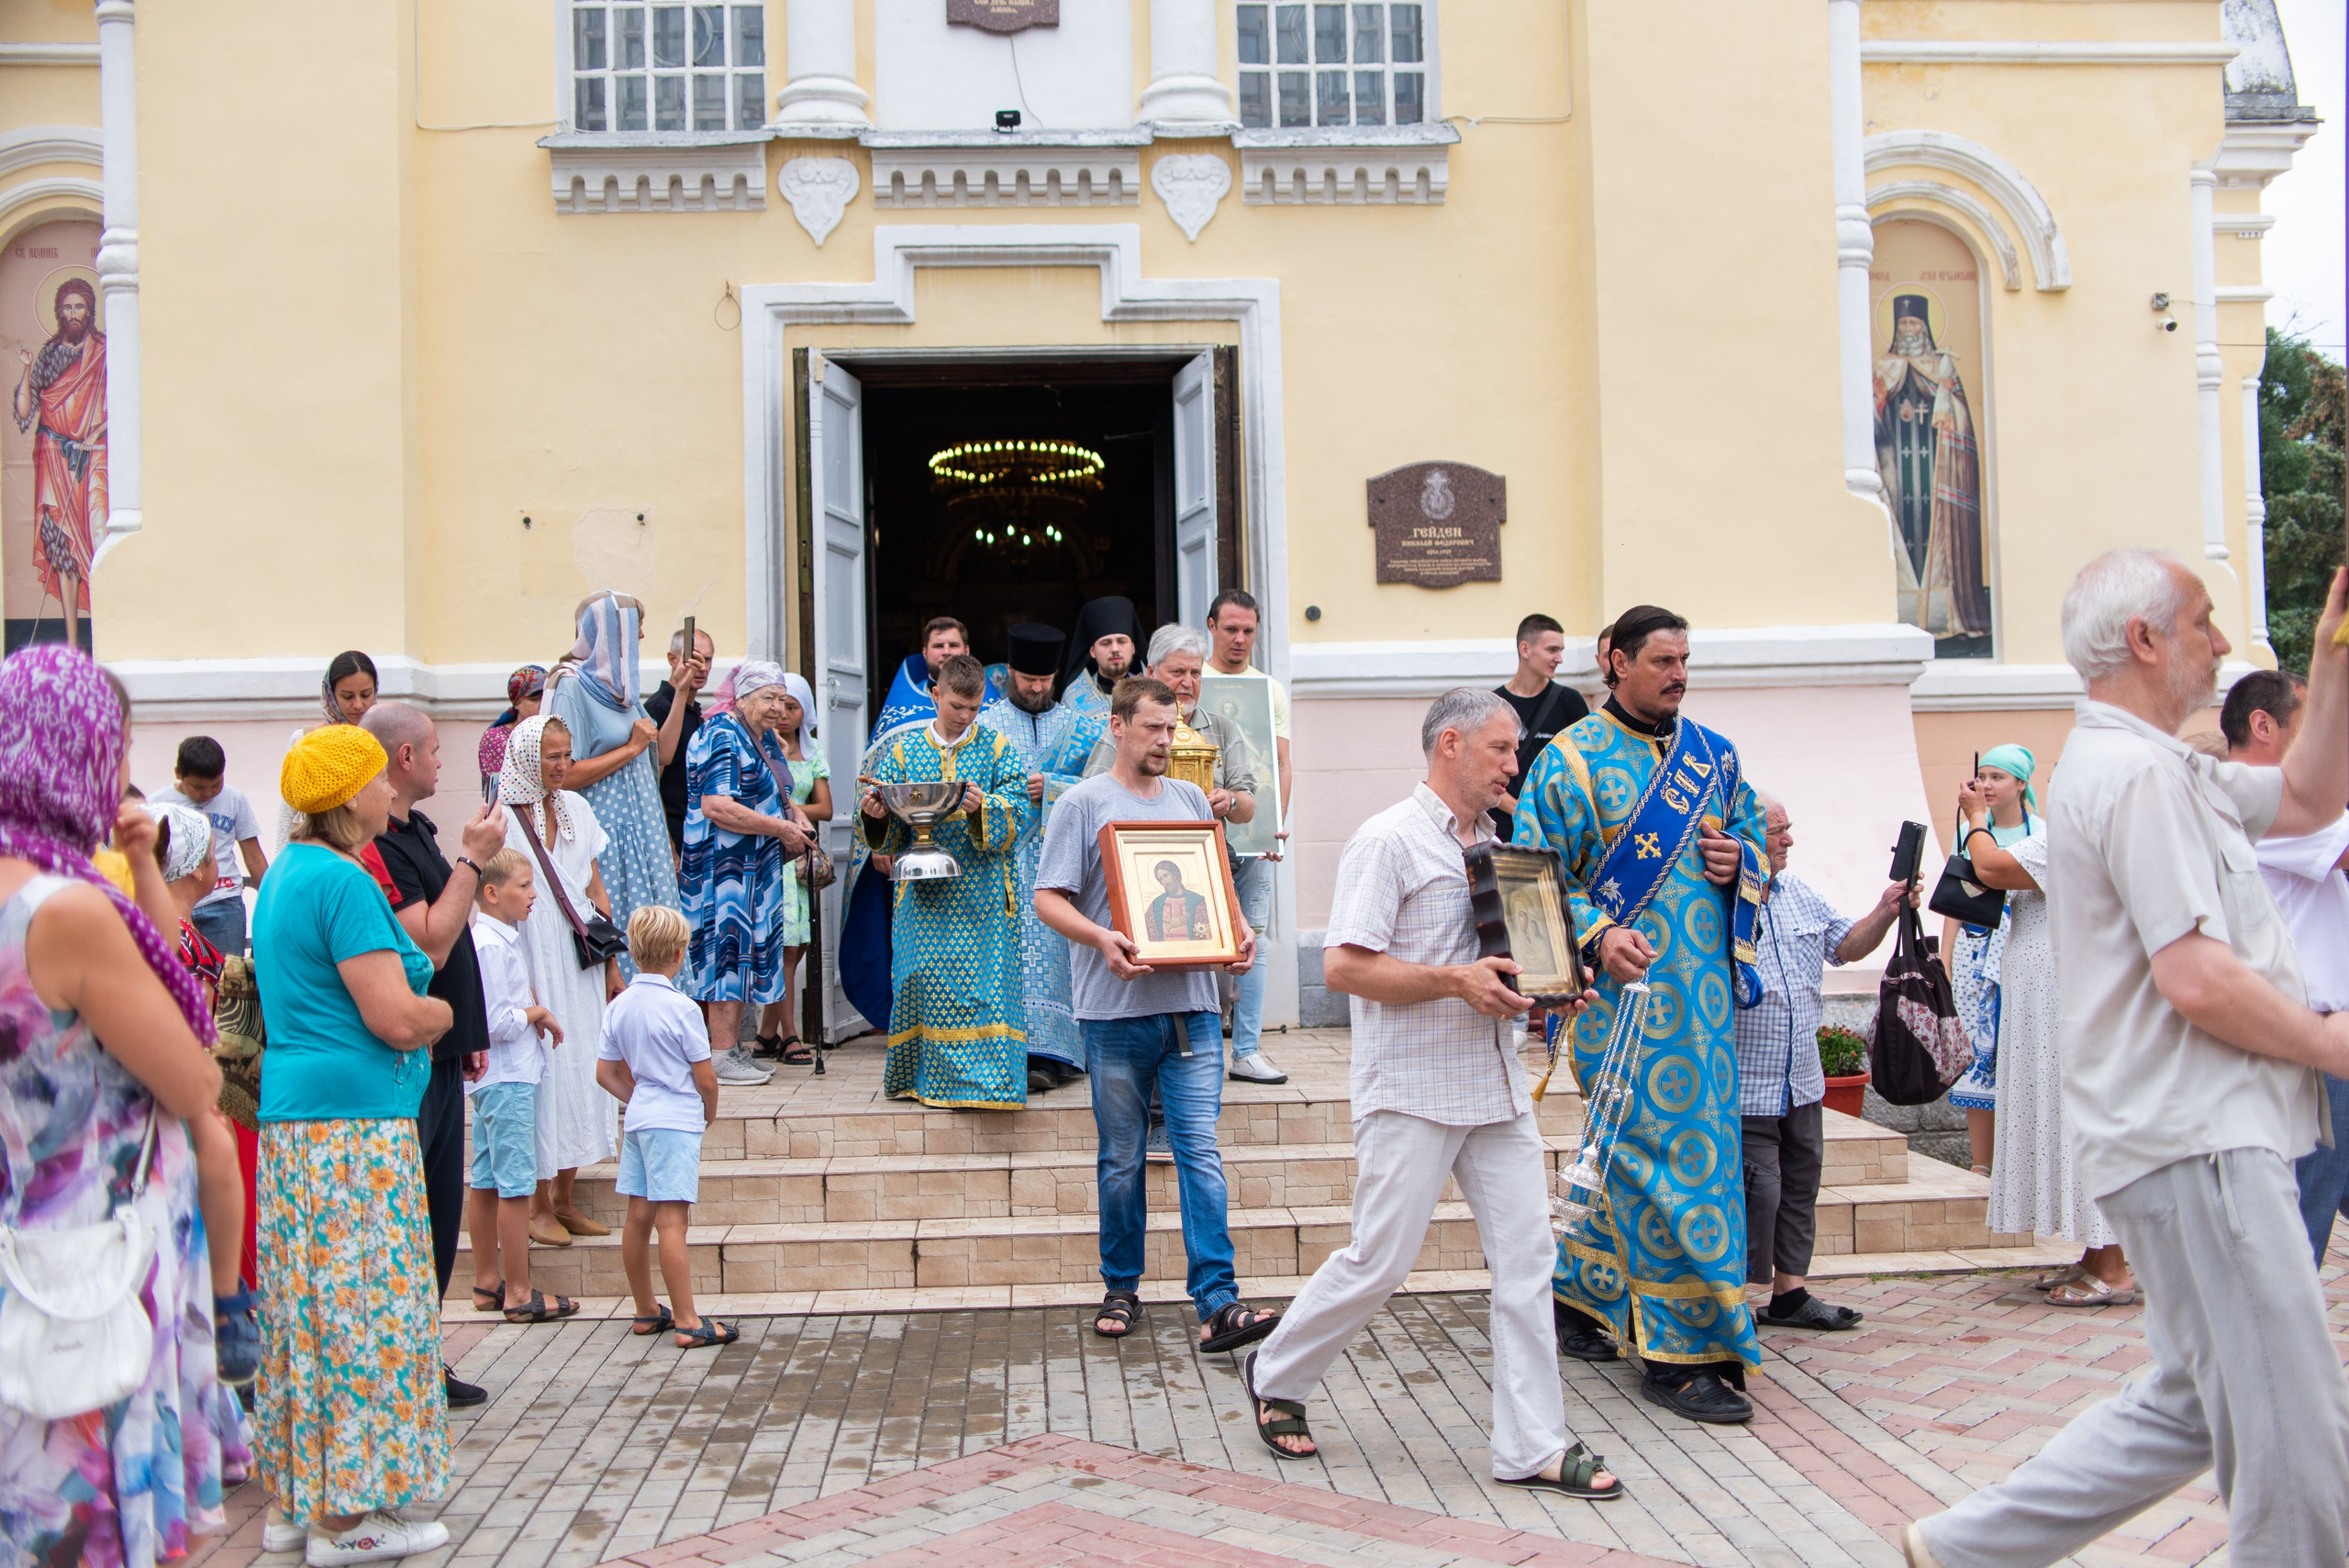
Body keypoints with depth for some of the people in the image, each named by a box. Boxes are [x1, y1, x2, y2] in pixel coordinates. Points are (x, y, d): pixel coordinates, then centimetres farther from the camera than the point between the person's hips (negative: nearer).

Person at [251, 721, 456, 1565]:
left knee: (309, 1310, 14)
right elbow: (398, 1017, -20)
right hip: (356, 1123, -10)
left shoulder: (287, 874, 17)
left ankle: (296, 1500, 22)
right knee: (364, 1312, -4)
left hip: (295, 1119, 10)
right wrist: (446, 1010, 1)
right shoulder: (343, 881, -15)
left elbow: (417, 947, 21)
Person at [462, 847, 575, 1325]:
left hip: (489, 1078, 10)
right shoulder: (492, 945, -18)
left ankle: (487, 1283, 23)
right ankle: (519, 1294, 0)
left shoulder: (492, 939, 13)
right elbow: (500, 1022, -22)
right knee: (516, 1187, -5)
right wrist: (539, 1013, -6)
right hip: (508, 1079, -10)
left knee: (486, 1182, 15)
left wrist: (532, 1017, 5)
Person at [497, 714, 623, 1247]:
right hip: (534, 967, -6)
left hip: (581, 964, 6)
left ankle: (565, 1199, 19)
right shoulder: (502, 819, -9)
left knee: (580, 1073, 8)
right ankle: (540, 1207, 10)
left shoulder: (575, 808, 8)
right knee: (542, 1076, -2)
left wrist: (611, 963, 13)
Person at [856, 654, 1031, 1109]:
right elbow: (883, 833, 8)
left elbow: (1017, 812, -5)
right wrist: (875, 815, -15)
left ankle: (983, 1078, -2)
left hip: (982, 893, -1)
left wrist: (983, 808, -24)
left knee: (984, 981, -6)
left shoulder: (997, 748, 7)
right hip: (924, 896, 2)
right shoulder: (904, 751, 11)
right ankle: (919, 1075, 13)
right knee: (921, 980, 1)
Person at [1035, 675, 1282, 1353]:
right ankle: (1120, 1289, 23)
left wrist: (1239, 931, 1)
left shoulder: (1191, 799, 15)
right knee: (1121, 1162, 8)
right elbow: (1048, 899, -5)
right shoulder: (1083, 804, 0)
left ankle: (1217, 1304, -7)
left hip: (1191, 1006, 3)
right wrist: (1101, 937, -23)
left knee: (1200, 1152, -4)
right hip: (1116, 1012, -3)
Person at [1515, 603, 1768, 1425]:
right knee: (1663, 1153, -7)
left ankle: (1578, 1287, 32)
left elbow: (1755, 831, 23)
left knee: (1638, 1154, 13)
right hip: (1626, 988, -6)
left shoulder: (1713, 754, 13)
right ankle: (1678, 1349, 1)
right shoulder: (1571, 759, -4)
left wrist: (1739, 859, 0)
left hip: (1702, 985, 6)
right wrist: (1597, 935, -21)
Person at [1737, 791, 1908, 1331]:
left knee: (1800, 1184, 14)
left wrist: (1886, 912, 1)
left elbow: (1845, 945, 17)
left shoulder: (1798, 893, 11)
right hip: (1744, 1088, -8)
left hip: (1802, 1081, 8)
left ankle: (1790, 1292, 24)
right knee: (1757, 1190, -6)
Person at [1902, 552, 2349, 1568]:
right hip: (2195, 1143, -11)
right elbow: (2199, 980, -22)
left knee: (2198, 1403, 16)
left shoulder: (2149, 766, 19)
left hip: (2195, 1139, 11)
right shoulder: (2137, 773, -16)